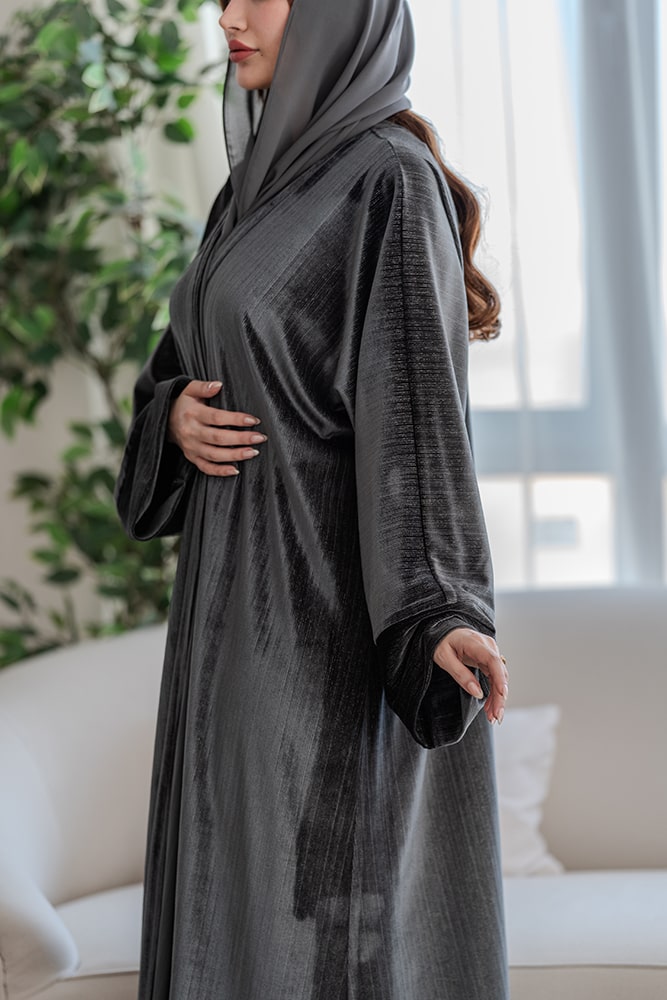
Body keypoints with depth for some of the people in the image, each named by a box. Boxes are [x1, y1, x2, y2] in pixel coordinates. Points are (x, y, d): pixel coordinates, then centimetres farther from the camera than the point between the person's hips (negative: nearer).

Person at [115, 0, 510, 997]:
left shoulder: (393, 182, -12)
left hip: (338, 589, -9)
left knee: (332, 887, -5)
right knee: (250, 877, 12)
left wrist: (447, 615, -30)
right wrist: (178, 416, -5)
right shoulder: (269, 176, 15)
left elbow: (418, 396, -19)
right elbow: (183, 363, 19)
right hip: (250, 585, 9)